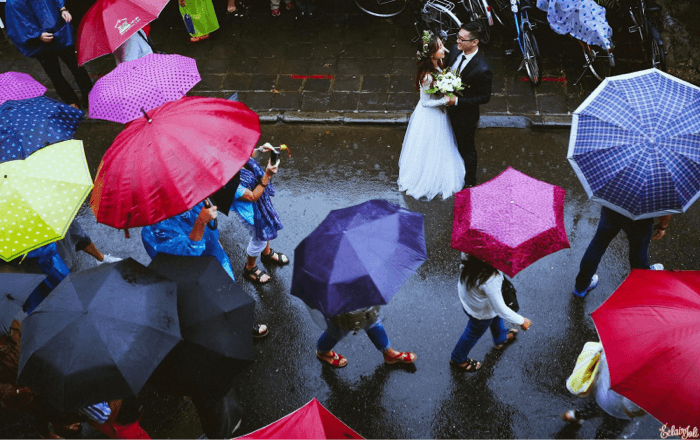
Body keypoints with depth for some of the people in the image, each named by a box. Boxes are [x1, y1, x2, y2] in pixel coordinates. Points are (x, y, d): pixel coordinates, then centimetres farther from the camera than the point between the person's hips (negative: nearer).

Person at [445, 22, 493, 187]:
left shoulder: (482, 70, -34)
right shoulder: (455, 50, -13)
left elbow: (485, 97, -22)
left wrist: (457, 101, -28)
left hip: (465, 116, -6)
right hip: (449, 109, 7)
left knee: (466, 149, 18)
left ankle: (469, 181, 43)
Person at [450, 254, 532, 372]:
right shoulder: (490, 280, -46)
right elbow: (501, 310, -34)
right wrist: (521, 321, -20)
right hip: (482, 311, -6)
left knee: (496, 315, 35)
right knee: (474, 333, 26)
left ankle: (501, 339, 67)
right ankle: (458, 360, 54)